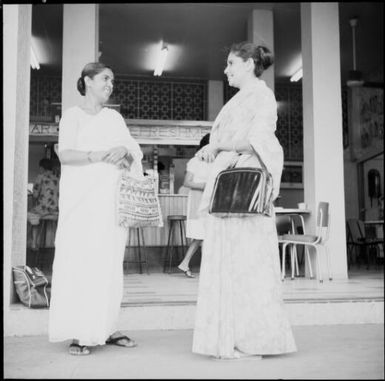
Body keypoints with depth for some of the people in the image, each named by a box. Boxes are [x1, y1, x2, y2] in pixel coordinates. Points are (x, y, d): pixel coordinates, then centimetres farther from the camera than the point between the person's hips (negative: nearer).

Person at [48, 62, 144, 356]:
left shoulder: (114, 117, 18)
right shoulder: (73, 115, 7)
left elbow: (135, 151, 9)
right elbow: (65, 155, -7)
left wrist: (124, 150, -13)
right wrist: (99, 156, -21)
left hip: (112, 199, 4)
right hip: (83, 197, -3)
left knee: (110, 263, 1)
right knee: (80, 261, -8)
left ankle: (106, 328, 7)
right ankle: (78, 334, -4)